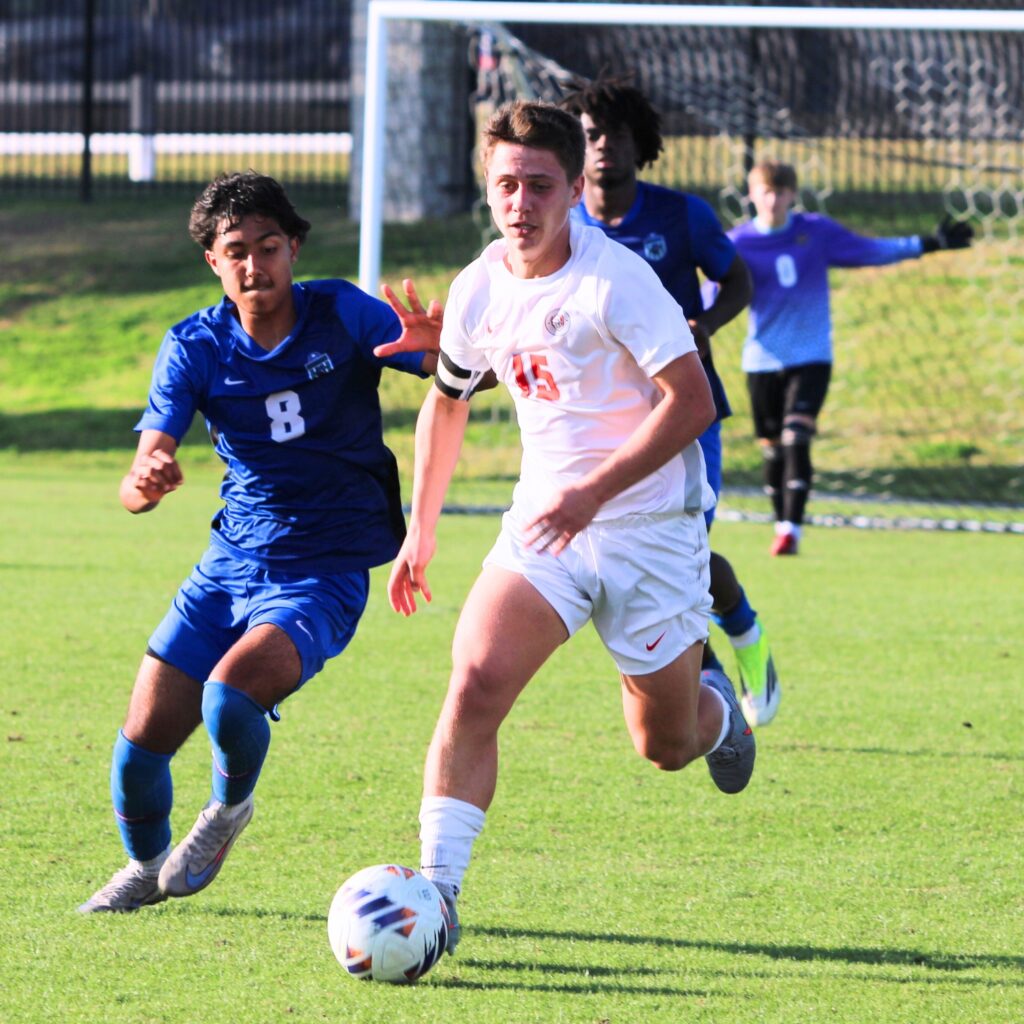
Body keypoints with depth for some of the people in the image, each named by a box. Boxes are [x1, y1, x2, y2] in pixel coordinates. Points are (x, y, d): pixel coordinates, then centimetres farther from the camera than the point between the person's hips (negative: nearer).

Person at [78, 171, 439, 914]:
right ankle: (147, 867, 32)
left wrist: (444, 350, -39)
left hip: (325, 572, -4)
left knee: (230, 693, -29)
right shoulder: (195, 347, -3)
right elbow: (142, 477, -10)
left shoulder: (342, 315, -9)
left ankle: (230, 808, 5)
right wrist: (146, 483, -36)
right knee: (143, 740, 0)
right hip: (232, 564, 4)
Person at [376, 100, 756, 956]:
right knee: (476, 684, -20)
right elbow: (447, 400, 19)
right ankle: (435, 893, -20)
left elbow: (693, 402, -21)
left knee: (666, 747, 8)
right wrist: (421, 529, 20)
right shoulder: (480, 290, 0)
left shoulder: (616, 281, -18)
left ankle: (716, 711, 47)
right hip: (544, 520, 4)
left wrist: (594, 492, -28)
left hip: (650, 525, -4)